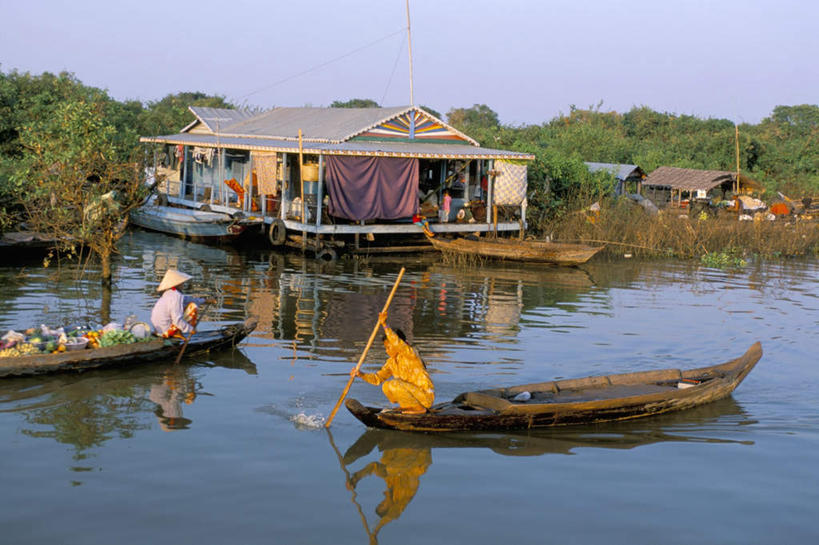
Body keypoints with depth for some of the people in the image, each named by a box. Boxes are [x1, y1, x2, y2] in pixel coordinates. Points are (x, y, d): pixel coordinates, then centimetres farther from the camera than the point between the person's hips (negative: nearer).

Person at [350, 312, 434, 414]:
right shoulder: (391, 362, 8)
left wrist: (384, 325, -38)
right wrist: (361, 375, -10)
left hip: (426, 396, -8)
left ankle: (420, 408, -9)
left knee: (394, 384, -23)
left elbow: (398, 344, -36)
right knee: (386, 387, 2)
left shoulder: (410, 353, -15)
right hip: (415, 393, 8)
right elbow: (377, 379, 6)